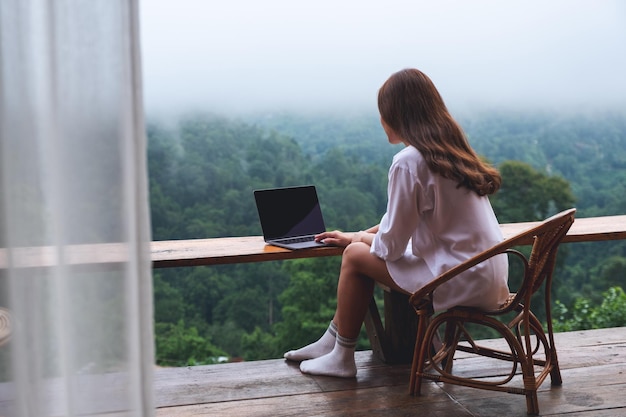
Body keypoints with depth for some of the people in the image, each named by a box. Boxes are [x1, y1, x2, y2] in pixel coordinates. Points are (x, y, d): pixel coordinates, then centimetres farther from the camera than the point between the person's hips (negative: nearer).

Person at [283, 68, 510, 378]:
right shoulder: (452, 149, 10)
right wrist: (357, 236, 23)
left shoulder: (408, 161, -17)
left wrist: (358, 238, 9)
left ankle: (342, 358, 15)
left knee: (356, 255, 2)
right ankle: (332, 341, 27)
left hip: (462, 282, -9)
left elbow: (391, 244, -13)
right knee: (366, 246, 16)